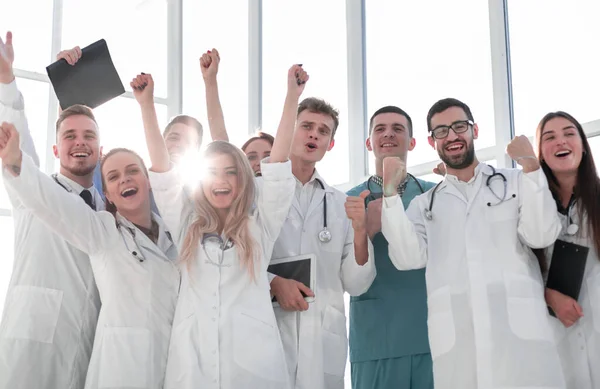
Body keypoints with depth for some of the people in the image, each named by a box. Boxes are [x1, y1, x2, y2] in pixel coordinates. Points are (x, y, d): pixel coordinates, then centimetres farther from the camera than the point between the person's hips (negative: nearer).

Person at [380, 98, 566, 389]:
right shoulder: (424, 204, 18)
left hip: (520, 327, -1)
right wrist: (391, 193, -3)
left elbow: (541, 236, 1)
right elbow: (409, 258, 3)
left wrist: (531, 168, -5)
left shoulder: (516, 183, 16)